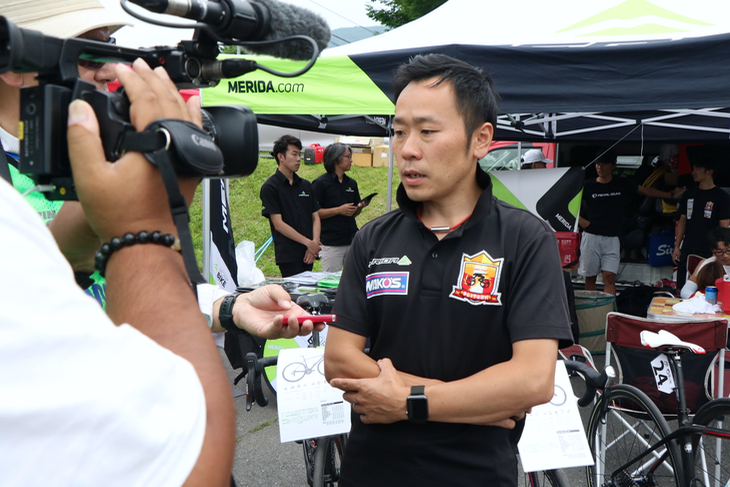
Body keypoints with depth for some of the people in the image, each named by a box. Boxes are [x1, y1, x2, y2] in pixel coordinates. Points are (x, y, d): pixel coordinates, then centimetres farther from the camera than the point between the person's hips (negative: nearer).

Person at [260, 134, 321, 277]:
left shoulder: (305, 185, 15)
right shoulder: (270, 187, -4)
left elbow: (315, 217, 13)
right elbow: (278, 224, -10)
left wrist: (314, 243, -5)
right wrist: (308, 243, -12)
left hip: (308, 254, 6)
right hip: (288, 254, -6)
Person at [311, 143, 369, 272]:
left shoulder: (351, 183, 13)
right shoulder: (320, 183, -6)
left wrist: (360, 206, -2)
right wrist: (339, 210, -17)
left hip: (352, 241, 6)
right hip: (331, 243, -6)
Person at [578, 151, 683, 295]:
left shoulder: (622, 184, 8)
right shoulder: (588, 186, 2)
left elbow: (646, 191, 21)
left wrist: (671, 195, 27)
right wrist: (581, 221, -4)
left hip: (612, 239, 1)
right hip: (591, 237, -1)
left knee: (610, 277, -10)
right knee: (590, 277, 4)